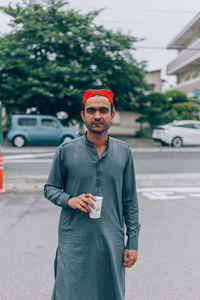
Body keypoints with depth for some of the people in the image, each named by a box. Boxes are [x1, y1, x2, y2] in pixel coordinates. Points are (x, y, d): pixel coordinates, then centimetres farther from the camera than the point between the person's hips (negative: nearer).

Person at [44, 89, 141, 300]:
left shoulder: (123, 152, 3)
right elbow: (50, 189, 7)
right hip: (74, 243, -1)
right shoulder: (66, 151, -3)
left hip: (112, 243, 2)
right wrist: (69, 200, -15)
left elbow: (130, 201, 7)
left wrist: (133, 241, 3)